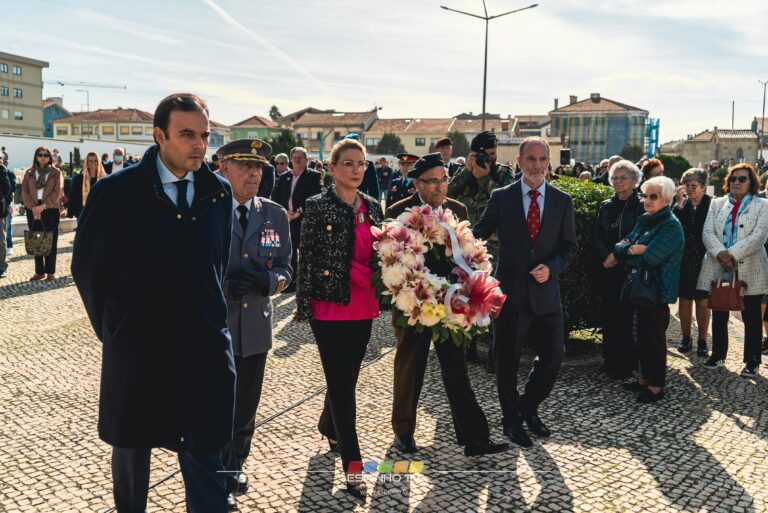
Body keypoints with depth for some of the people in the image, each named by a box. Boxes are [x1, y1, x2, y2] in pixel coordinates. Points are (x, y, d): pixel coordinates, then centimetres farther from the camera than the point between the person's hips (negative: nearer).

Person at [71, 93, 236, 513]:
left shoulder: (219, 193, 1)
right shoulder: (115, 192, -8)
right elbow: (87, 267, 1)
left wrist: (211, 318, 11)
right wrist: (113, 328, 4)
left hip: (204, 349, 1)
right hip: (136, 349, -1)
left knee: (204, 453, 6)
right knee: (131, 448, 19)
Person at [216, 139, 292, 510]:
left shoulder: (275, 215, 4)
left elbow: (285, 270, 6)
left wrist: (269, 280, -17)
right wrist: (221, 285, -22)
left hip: (255, 328, 4)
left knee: (245, 409, 18)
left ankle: (235, 468, 41)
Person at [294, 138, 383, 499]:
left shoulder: (373, 206, 9)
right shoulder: (318, 206, -7)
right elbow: (306, 259, -8)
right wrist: (304, 307, -10)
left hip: (364, 308, 6)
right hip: (330, 307, -5)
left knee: (347, 377, 18)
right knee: (341, 383, -1)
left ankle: (328, 427, 45)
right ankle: (352, 463, 6)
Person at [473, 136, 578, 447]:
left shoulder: (562, 201, 4)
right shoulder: (501, 198, -1)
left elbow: (570, 246, 5)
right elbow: (478, 234, -1)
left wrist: (551, 268, -11)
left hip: (545, 291, 2)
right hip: (510, 291, -2)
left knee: (553, 354, 6)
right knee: (507, 361, 9)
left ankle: (529, 407, 33)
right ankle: (512, 419, 30)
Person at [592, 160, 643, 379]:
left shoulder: (640, 206, -4)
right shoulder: (606, 206, 12)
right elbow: (596, 234, 7)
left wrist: (617, 254, -13)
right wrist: (606, 255, -8)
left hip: (628, 269, -5)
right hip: (606, 269, 5)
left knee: (624, 316, -3)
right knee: (608, 315, 7)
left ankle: (625, 363, 6)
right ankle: (610, 359, 17)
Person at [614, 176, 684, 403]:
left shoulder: (671, 226, -14)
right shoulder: (644, 220, 11)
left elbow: (650, 258, -24)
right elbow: (620, 247, 5)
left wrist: (630, 251, -7)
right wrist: (635, 249, -15)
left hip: (657, 291, -8)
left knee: (655, 338, 2)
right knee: (643, 336, 16)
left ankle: (657, 386, 14)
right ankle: (645, 379, 28)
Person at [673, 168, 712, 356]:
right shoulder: (681, 204, 2)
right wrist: (679, 203, -16)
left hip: (704, 261, -3)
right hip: (684, 261, 3)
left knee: (703, 303, 7)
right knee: (684, 300, 11)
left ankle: (702, 341, 19)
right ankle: (686, 339, 24)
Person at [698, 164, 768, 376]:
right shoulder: (717, 204, 11)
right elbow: (707, 232, 0)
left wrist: (732, 254, -21)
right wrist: (720, 253, -18)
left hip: (750, 271, -3)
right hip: (719, 269, 3)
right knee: (719, 316, 11)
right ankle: (718, 355, 25)